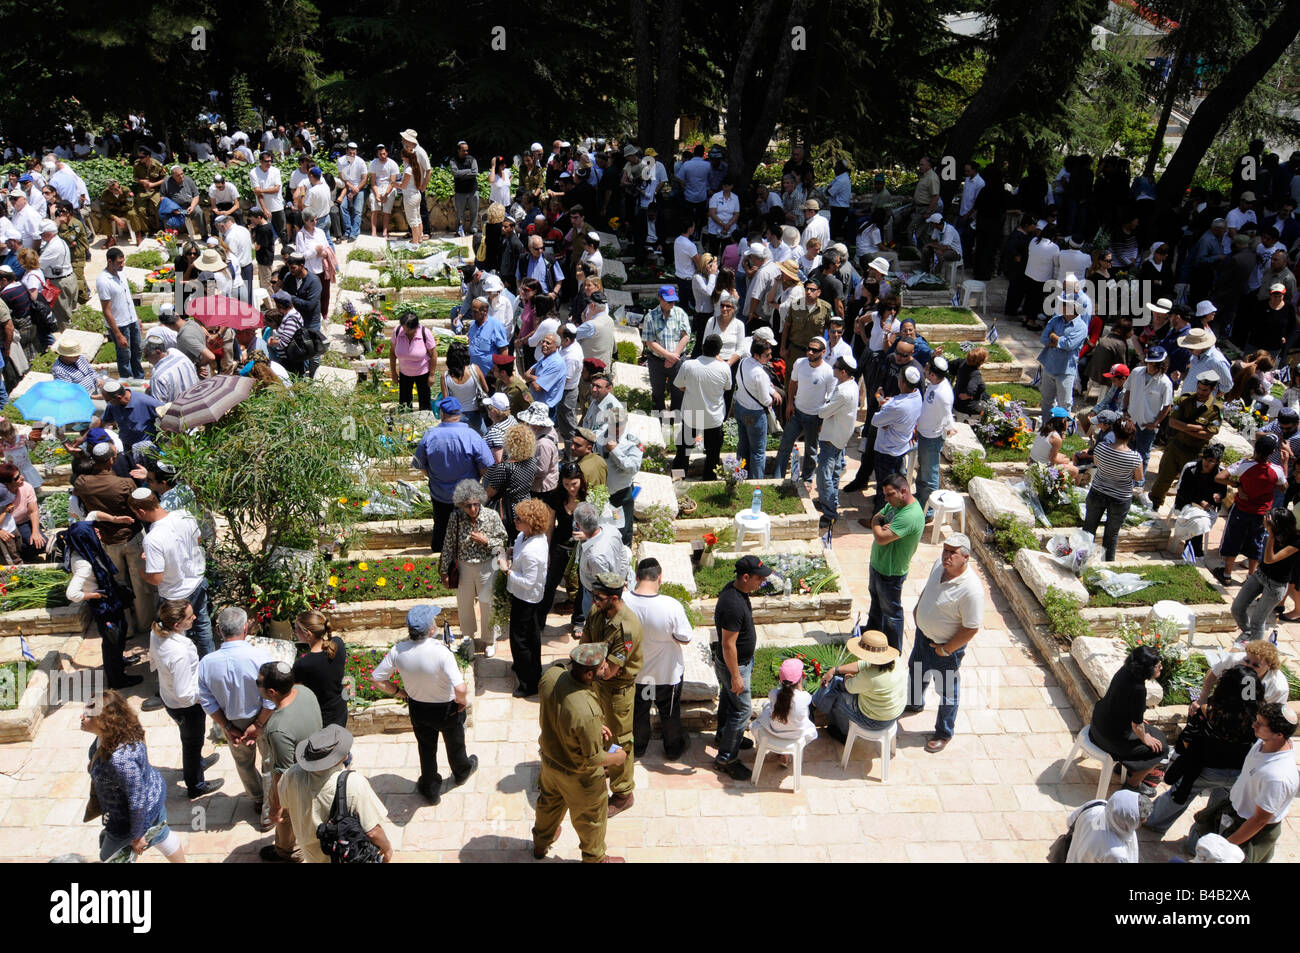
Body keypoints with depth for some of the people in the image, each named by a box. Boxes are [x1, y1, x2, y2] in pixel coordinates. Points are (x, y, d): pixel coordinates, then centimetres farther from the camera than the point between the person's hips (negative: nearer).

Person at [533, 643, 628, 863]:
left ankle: (541, 843, 61)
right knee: (590, 818, 23)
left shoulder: (551, 676, -24)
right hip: (578, 775, -6)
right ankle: (595, 858, 49)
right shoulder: (587, 713, -43)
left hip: (549, 756, 6)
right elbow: (593, 759, -28)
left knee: (549, 802, 34)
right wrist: (618, 757, -9)